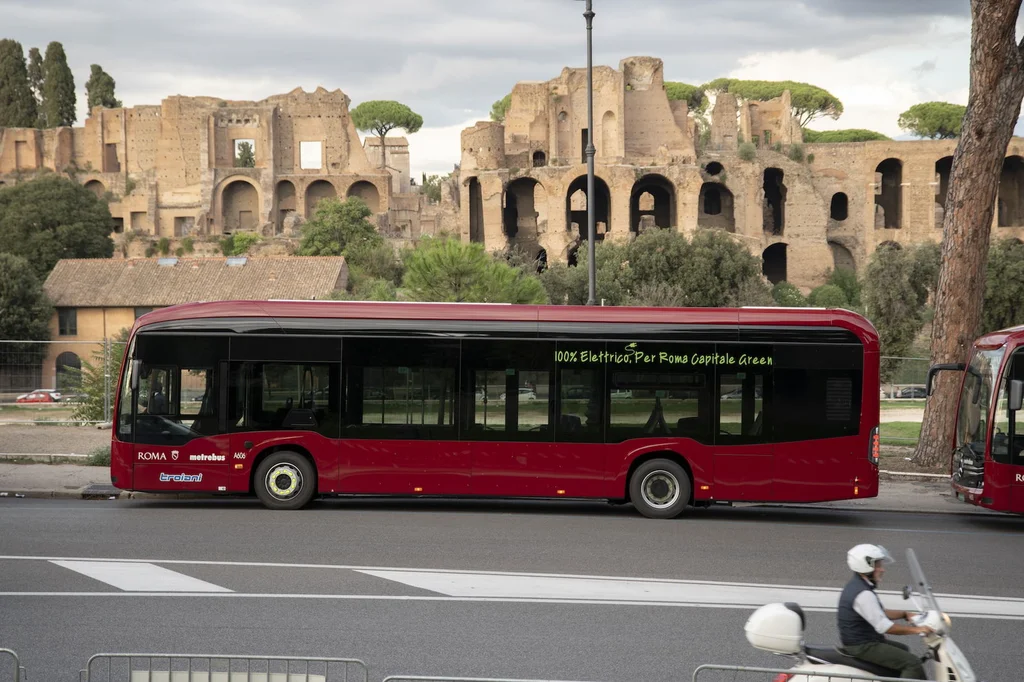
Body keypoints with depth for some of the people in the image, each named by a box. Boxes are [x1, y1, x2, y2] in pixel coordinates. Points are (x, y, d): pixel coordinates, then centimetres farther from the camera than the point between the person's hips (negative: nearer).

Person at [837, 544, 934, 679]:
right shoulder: (863, 594, -24)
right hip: (863, 647, -11)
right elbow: (884, 626, -27)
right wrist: (915, 629, -23)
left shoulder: (855, 586, 9)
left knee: (903, 650, 29)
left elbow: (879, 613, 19)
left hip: (857, 641, 11)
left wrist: (905, 615, 12)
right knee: (913, 663, -13)